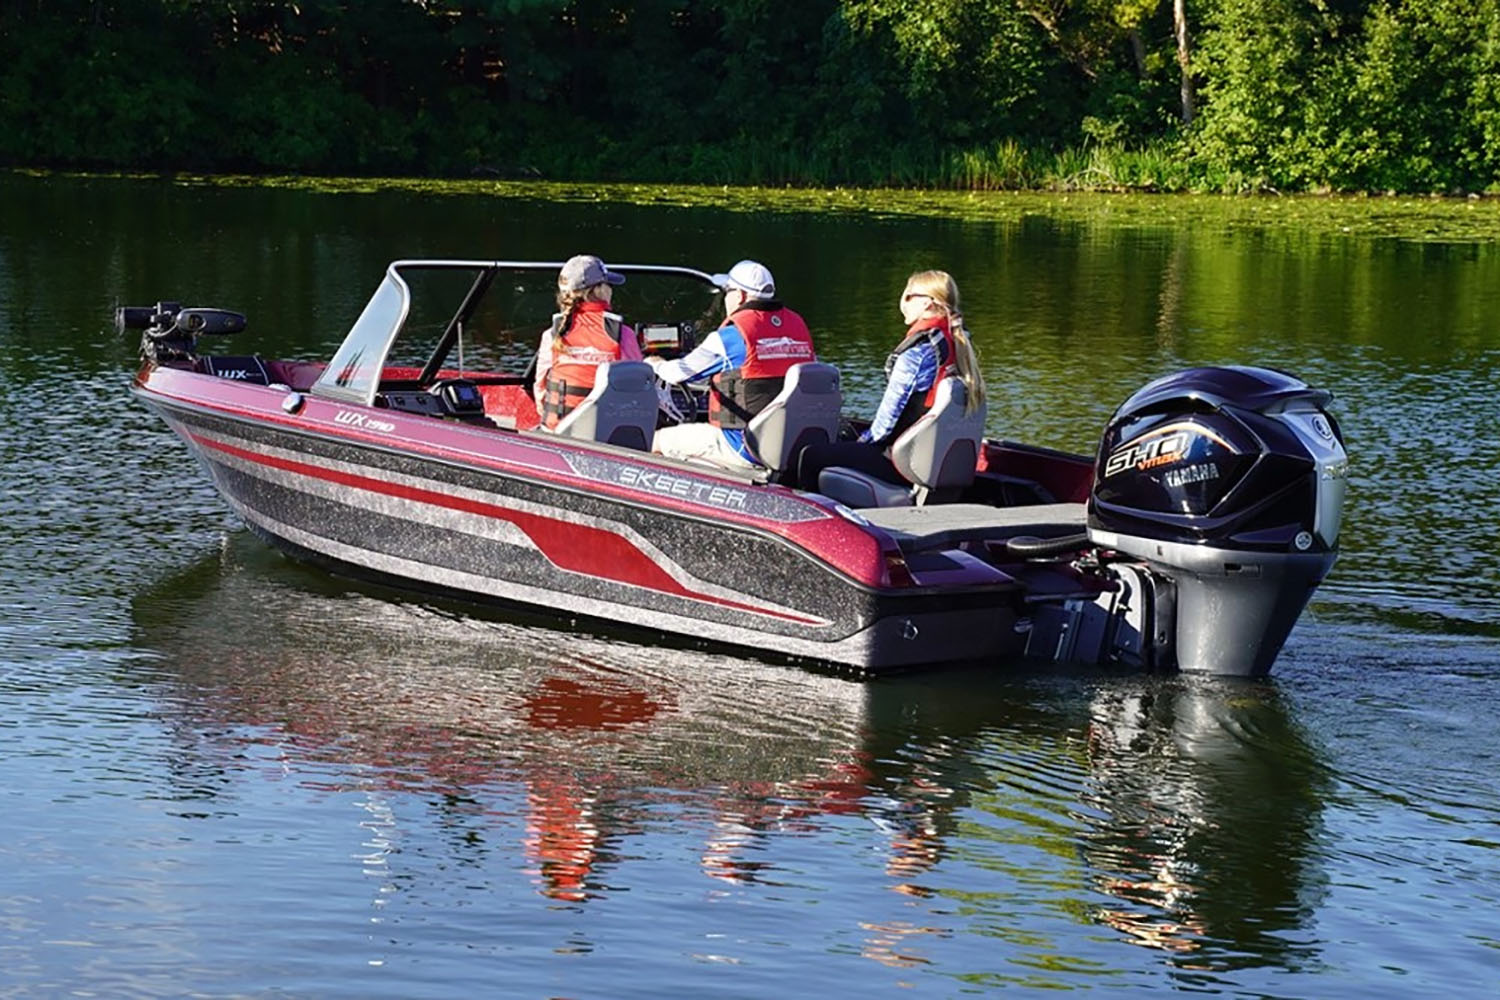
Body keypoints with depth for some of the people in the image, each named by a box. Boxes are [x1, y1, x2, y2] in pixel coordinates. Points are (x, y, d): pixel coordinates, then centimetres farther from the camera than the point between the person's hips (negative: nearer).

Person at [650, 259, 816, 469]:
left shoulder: (733, 334, -10)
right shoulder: (797, 324, 8)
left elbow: (681, 373, -1)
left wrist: (657, 366, 23)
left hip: (747, 450, -8)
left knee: (659, 441, 5)